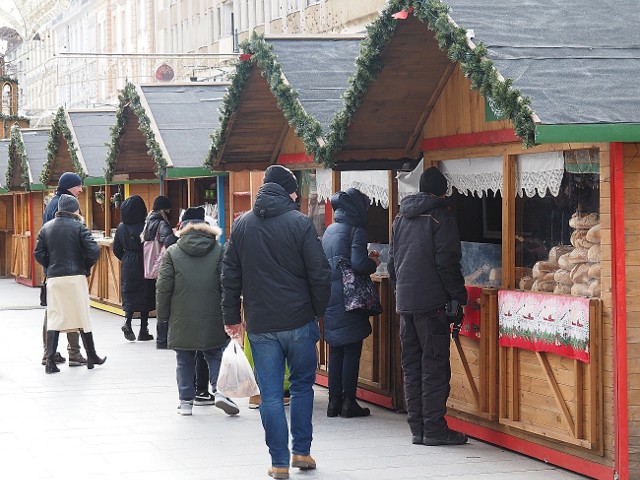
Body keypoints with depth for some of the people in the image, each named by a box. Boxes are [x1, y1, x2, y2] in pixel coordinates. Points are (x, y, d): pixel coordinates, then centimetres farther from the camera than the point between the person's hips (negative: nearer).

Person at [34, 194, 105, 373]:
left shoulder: (46, 228, 6)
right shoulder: (78, 226, -6)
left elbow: (38, 254, 4)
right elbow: (94, 250, -12)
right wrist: (86, 266, 5)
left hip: (53, 278, 3)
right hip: (75, 277, -3)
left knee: (54, 318, 4)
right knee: (82, 316, 8)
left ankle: (50, 360, -5)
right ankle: (91, 357, 18)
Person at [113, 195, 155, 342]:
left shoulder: (121, 227, 0)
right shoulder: (144, 226, -14)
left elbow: (116, 249, 6)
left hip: (128, 265, 4)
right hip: (143, 264, -4)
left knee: (129, 295, 12)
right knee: (145, 295, 6)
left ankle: (127, 321, -11)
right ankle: (143, 331, 8)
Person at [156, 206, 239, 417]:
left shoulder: (172, 252, -2)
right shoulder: (219, 250, 0)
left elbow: (163, 287, -3)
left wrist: (163, 314, 7)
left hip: (182, 319, 0)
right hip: (212, 318, 0)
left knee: (185, 360, 9)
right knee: (215, 356, 11)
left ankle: (186, 401, 10)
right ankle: (220, 390, -7)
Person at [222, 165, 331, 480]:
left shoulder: (242, 225, 5)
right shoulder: (301, 223, -7)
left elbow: (230, 276, 8)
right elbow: (319, 274, -10)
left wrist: (231, 317, 14)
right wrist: (320, 311, 4)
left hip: (260, 325, 2)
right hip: (299, 321, -2)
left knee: (271, 395, 4)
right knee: (302, 385, 16)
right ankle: (302, 452, 17)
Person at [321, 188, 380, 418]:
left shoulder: (329, 231, 13)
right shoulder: (356, 231, -10)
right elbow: (358, 264, -21)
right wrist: (373, 263, -1)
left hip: (330, 297, 7)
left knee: (335, 351, 12)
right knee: (352, 351, 0)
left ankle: (334, 402, 13)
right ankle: (349, 402, 1)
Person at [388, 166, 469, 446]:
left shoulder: (401, 219, 15)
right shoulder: (441, 217, -7)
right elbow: (447, 263, -13)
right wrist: (459, 297, -8)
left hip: (405, 303, 7)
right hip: (432, 303, -7)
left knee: (412, 365, 10)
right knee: (435, 365, -4)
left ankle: (417, 428, 12)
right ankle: (434, 428, -6)